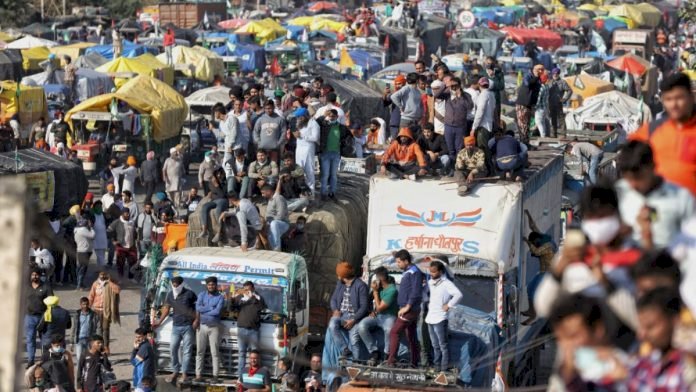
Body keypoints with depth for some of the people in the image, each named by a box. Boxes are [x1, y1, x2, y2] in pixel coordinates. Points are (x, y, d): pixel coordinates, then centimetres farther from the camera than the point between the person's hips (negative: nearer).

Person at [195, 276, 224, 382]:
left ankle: (215, 376, 2)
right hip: (202, 326, 2)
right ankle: (198, 375, 6)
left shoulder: (220, 297, -1)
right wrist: (211, 308, -11)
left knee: (215, 353, -1)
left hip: (214, 327, -2)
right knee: (200, 352, 3)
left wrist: (204, 310, -7)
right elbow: (198, 308, -7)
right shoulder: (202, 295, 7)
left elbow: (217, 311, -14)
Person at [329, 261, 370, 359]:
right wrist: (335, 310, -3)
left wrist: (353, 320, -19)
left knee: (354, 340, -24)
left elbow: (364, 306, -10)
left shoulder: (360, 285, -7)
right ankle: (344, 349, -25)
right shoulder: (340, 284, 14)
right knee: (332, 325, -28)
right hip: (341, 315, 5)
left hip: (355, 316, -5)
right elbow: (334, 299, 20)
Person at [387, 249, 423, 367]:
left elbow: (416, 292, -20)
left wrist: (407, 307, -20)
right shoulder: (407, 272, 16)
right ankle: (414, 363, 15)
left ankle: (391, 361, -17)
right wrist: (404, 308, 12)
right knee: (411, 337, 11)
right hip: (408, 310, 10)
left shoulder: (414, 272, -13)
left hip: (409, 310, -10)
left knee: (394, 332, -13)